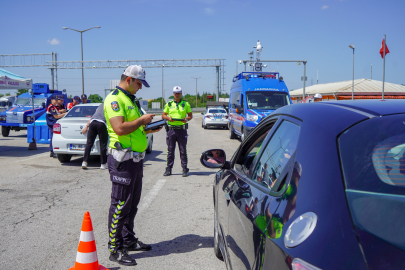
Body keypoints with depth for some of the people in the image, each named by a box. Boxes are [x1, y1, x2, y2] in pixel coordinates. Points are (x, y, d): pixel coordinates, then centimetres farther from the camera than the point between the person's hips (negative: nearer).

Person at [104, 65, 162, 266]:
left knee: (132, 203, 17)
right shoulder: (114, 99, -13)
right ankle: (115, 249, 5)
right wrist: (142, 120, -15)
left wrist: (149, 130, 11)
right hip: (123, 160, -10)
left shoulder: (130, 100, 19)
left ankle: (128, 240, 30)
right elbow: (120, 128, -26)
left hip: (136, 158, 10)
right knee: (120, 205, -4)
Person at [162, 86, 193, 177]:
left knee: (183, 150, 0)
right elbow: (163, 115, 13)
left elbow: (190, 115, 11)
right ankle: (168, 169, 12)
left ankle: (185, 169, 6)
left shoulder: (186, 104, 8)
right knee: (170, 150, 4)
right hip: (171, 129, 1)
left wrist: (187, 119, -10)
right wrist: (168, 118, -8)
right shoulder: (169, 104, 11)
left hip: (182, 129, -1)